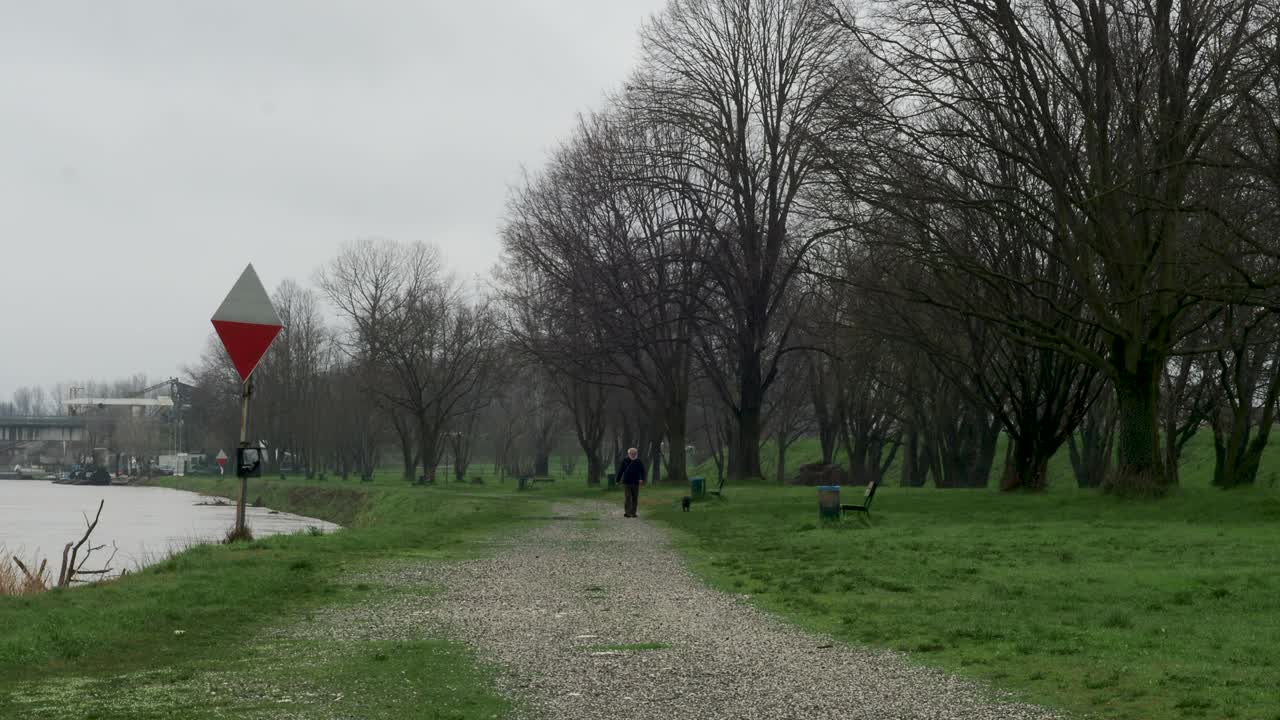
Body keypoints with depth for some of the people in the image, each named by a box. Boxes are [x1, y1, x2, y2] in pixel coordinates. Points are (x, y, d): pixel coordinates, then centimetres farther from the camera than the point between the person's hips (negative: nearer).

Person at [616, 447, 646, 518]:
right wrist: (618, 480, 6)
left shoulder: (639, 462, 3)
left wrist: (642, 479, -17)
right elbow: (620, 471, 6)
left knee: (635, 498, 5)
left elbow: (642, 471, -1)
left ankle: (633, 512, 13)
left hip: (635, 483, 2)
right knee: (628, 497, -9)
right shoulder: (625, 461, 1)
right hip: (627, 482, -2)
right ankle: (627, 512, -6)